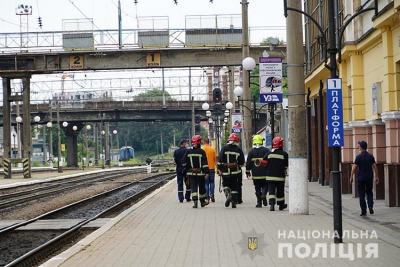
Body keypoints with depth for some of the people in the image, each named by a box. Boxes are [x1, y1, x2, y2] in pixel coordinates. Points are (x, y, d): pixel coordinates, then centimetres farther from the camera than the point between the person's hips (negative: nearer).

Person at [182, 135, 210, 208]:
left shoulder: (188, 151, 0)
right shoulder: (201, 152, -9)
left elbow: (184, 162, 4)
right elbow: (205, 163, -13)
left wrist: (185, 172, 18)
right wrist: (207, 172, -12)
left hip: (191, 173, 1)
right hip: (200, 173, -1)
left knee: (193, 187, 0)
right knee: (202, 187, 14)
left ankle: (195, 201, -18)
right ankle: (202, 202, 26)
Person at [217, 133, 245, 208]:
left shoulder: (224, 148, -5)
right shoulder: (239, 150, 0)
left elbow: (220, 160, -6)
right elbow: (242, 162, 6)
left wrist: (219, 170, 4)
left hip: (226, 171, -1)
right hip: (235, 172, 1)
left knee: (225, 185, 13)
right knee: (234, 187, 9)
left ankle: (228, 195, -14)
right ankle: (234, 202, 6)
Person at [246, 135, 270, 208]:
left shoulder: (251, 151, 0)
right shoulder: (266, 150, -4)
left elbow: (248, 163, 2)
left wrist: (247, 172, 11)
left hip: (255, 174, 1)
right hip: (264, 174, -1)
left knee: (257, 188, 8)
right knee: (265, 185, 13)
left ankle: (259, 202, 6)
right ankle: (263, 194, -16)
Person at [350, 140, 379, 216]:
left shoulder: (359, 156, -9)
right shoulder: (371, 156, 2)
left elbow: (354, 168, -9)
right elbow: (375, 167, 0)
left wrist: (351, 177, 0)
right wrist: (376, 177, 7)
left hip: (361, 178, -3)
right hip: (369, 178, 3)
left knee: (361, 195, 4)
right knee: (369, 193, 19)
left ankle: (363, 211, 3)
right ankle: (370, 206, -4)